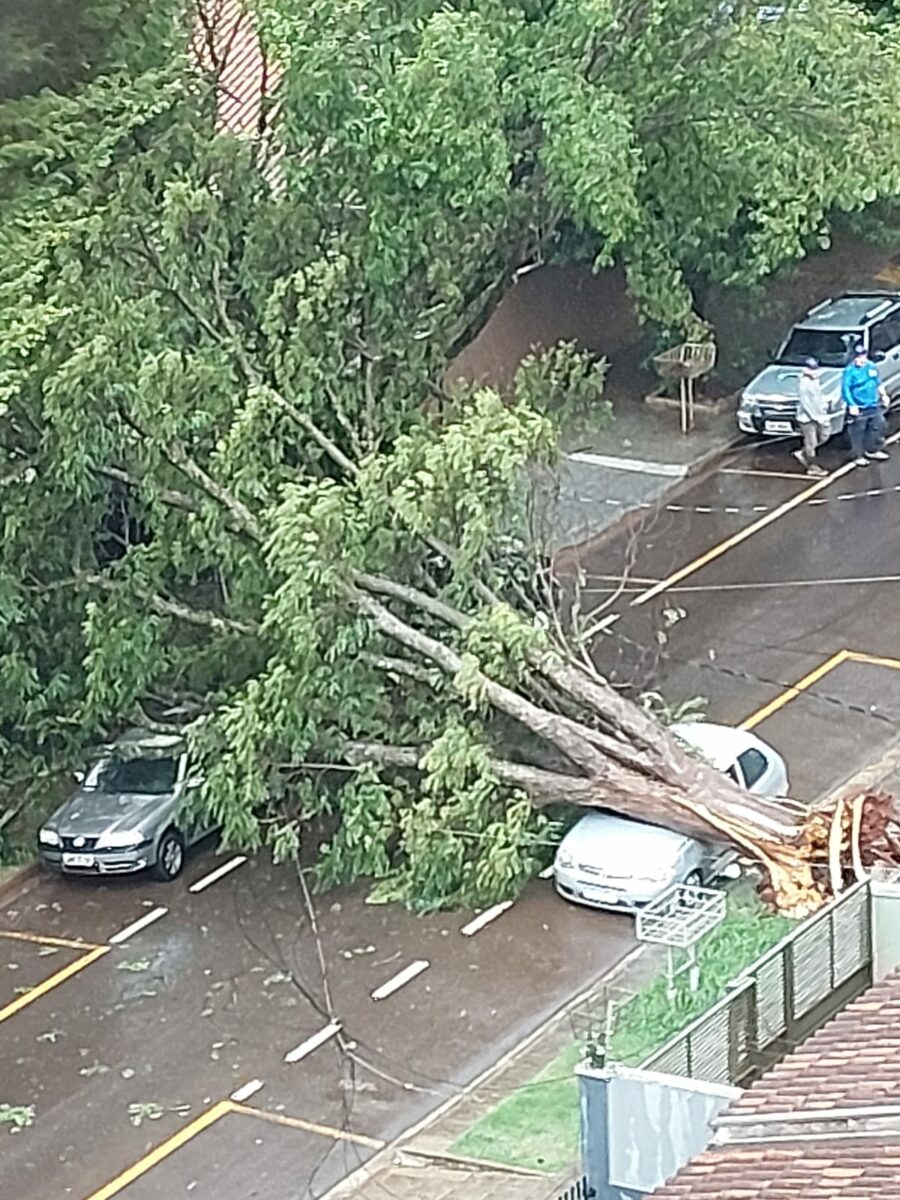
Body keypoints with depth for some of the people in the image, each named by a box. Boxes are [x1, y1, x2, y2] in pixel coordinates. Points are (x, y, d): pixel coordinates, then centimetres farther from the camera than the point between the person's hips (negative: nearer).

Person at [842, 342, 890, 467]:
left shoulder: (872, 367, 7)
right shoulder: (850, 370, -15)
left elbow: (878, 383, 21)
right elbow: (845, 389, -20)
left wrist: (884, 395, 17)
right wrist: (851, 405, -28)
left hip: (874, 406, 7)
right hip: (859, 409, -7)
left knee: (877, 429, 17)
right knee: (858, 433, 1)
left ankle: (872, 451, 35)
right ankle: (858, 456, 14)